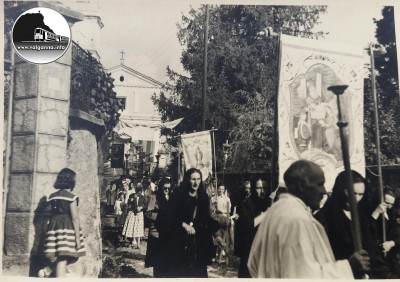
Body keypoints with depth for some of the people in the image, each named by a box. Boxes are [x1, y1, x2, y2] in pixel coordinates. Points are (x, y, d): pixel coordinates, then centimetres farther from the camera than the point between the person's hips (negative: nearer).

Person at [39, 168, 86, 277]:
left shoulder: (52, 196, 12)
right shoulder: (71, 197, -8)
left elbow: (53, 213, 15)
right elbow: (75, 218, -11)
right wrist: (77, 238, -10)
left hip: (54, 227, 7)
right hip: (67, 228, -7)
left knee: (61, 258, 16)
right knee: (63, 258, -5)